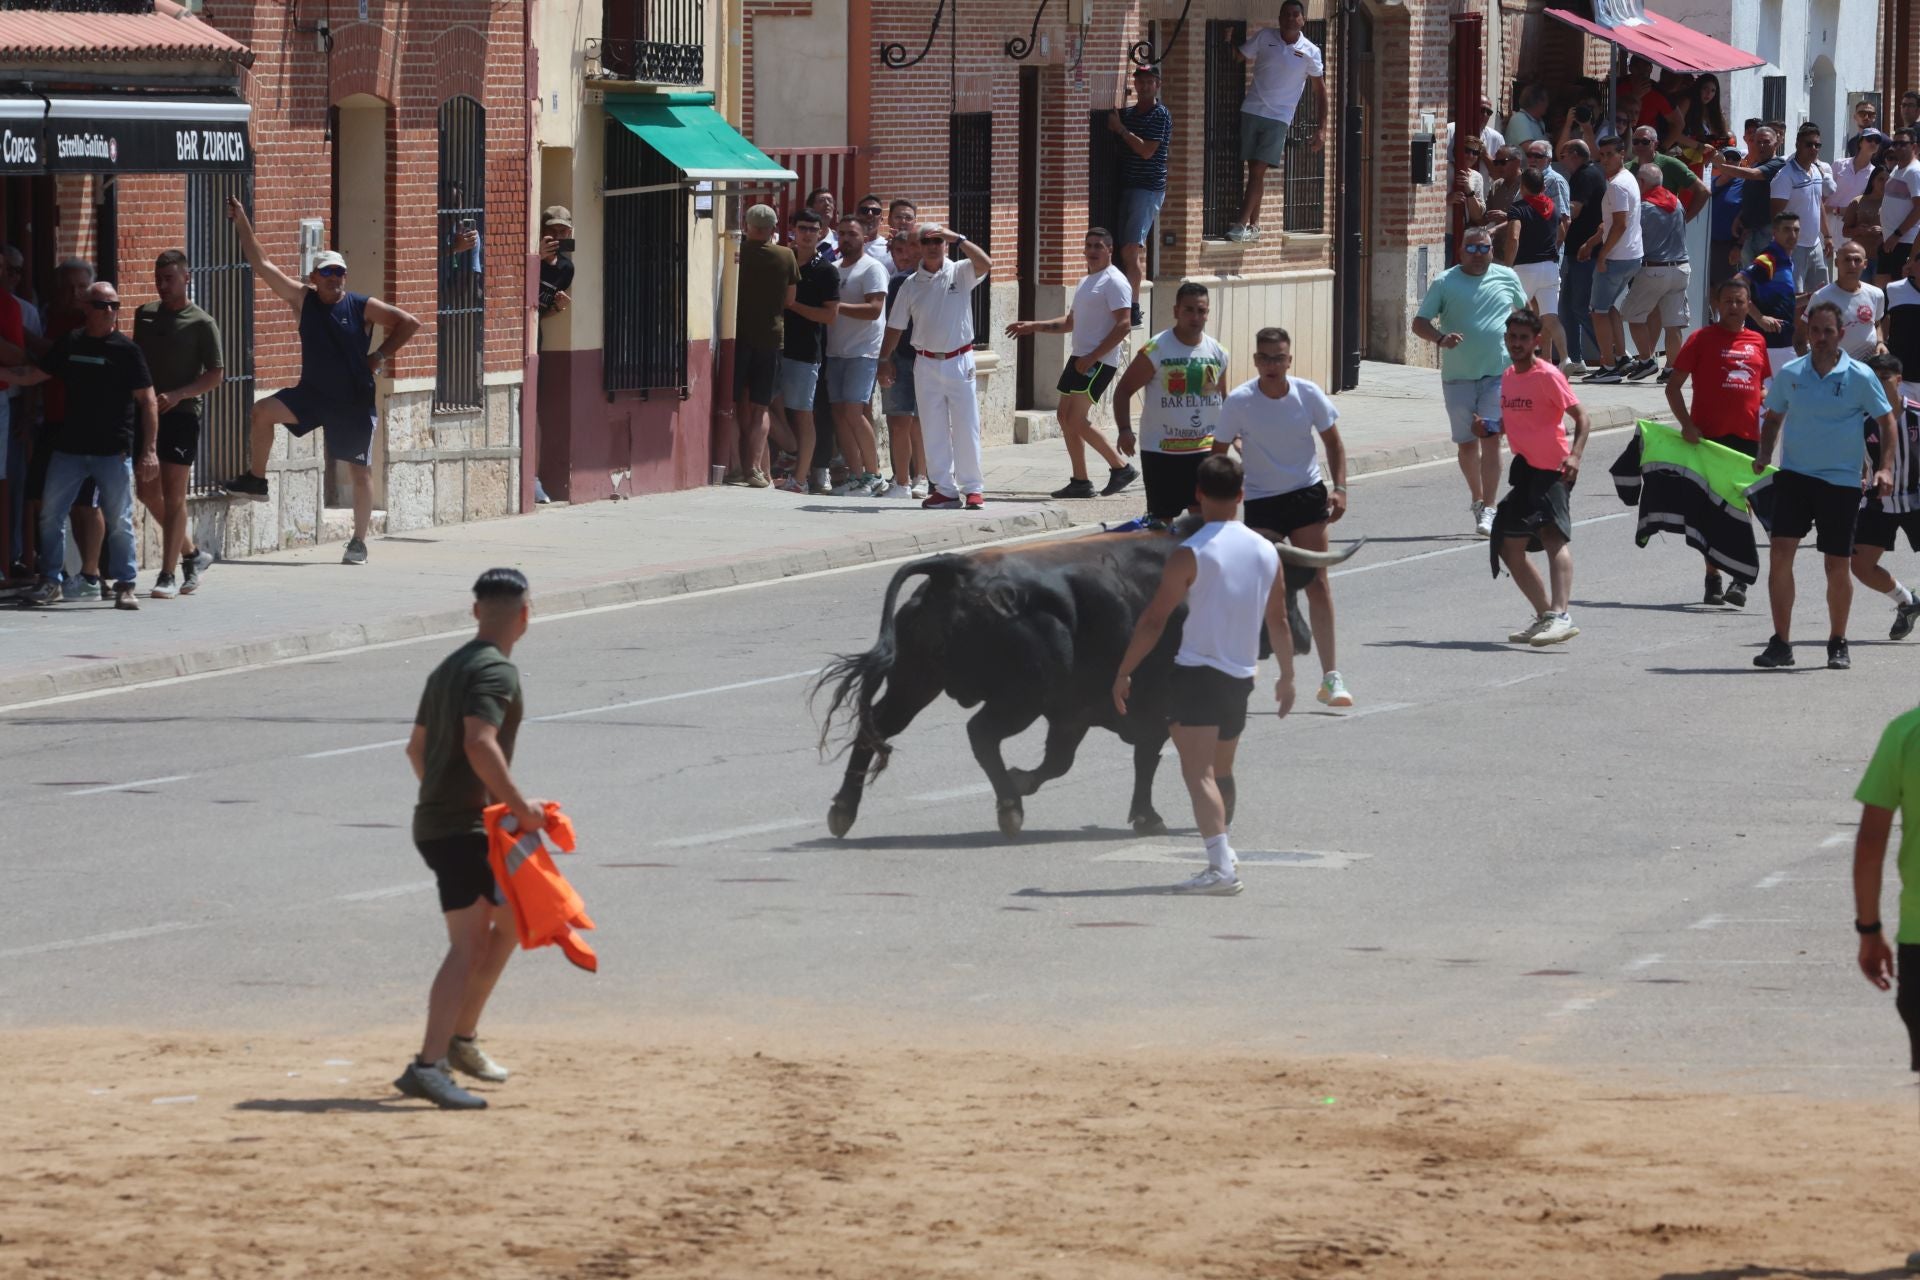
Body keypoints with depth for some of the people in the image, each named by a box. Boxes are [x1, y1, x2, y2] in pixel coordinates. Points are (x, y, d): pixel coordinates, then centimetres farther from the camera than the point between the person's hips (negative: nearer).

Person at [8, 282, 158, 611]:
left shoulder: (125, 350, -4)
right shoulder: (70, 344, 7)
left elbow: (147, 400, -4)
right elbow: (34, 374, 16)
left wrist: (149, 451, -9)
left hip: (113, 450, -4)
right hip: (70, 446, 4)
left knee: (119, 521, -1)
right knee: (50, 515, 5)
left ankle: (125, 586, 9)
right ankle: (50, 580, 16)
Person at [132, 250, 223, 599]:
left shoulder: (201, 324, -5)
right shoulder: (145, 315, 11)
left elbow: (216, 374, -7)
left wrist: (177, 395, -19)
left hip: (181, 415, -6)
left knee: (173, 495, -6)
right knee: (148, 492, 7)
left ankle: (167, 576, -4)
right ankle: (189, 554, 24)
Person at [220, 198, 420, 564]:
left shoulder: (363, 307, -7)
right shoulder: (303, 300, 0)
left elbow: (409, 324, -1)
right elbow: (261, 264, -2)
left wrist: (380, 357, -6)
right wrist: (242, 223, -7)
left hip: (354, 401, -2)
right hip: (312, 393, 2)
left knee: (360, 470, 0)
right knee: (263, 411, -18)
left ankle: (359, 541, 11)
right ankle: (256, 480, -3)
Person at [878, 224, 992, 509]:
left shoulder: (960, 273, -1)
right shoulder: (911, 285, 7)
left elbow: (985, 264, -23)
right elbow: (895, 327, 11)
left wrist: (958, 239, -22)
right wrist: (884, 361, 8)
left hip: (959, 361, -3)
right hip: (926, 364, 3)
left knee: (966, 429, -1)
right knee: (933, 431, 4)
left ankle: (972, 488, 5)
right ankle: (945, 489, 9)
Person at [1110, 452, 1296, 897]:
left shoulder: (1190, 555, -11)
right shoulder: (1267, 552, 7)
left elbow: (1154, 619, -11)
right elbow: (1279, 622, 16)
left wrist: (1123, 673, -4)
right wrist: (1287, 677, 27)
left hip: (1197, 672, -6)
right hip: (1242, 676, 6)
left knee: (1198, 772, -11)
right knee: (1221, 771, 23)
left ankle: (1220, 865, -25)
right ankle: (1223, 854, 35)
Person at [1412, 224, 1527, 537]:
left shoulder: (1506, 277, 7)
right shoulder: (1445, 283, 1)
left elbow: (1524, 309, 25)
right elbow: (1419, 323, -2)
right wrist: (1440, 338, -22)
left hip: (1499, 373, -1)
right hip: (1458, 376, 1)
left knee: (1491, 439, -12)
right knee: (1466, 443, 8)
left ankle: (1487, 510, -13)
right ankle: (1477, 499, 31)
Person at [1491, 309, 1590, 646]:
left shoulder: (1548, 376, -9)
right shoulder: (1507, 377, 14)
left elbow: (1580, 416, -11)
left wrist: (1575, 455, -25)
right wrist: (1488, 428, 5)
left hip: (1552, 471, -9)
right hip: (1524, 470, 9)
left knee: (1553, 533, -28)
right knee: (1510, 548, 11)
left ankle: (1559, 616, -42)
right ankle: (1545, 616, 25)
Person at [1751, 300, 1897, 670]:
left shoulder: (1860, 377, -5)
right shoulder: (1789, 374, 3)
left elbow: (1886, 421, 3)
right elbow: (1773, 418, 16)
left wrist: (1884, 468, -8)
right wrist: (1764, 456, 1)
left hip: (1841, 482, -2)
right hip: (1794, 474, 2)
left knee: (1838, 565, 3)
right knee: (1780, 553, -11)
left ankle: (1837, 644, 22)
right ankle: (1780, 643, -4)